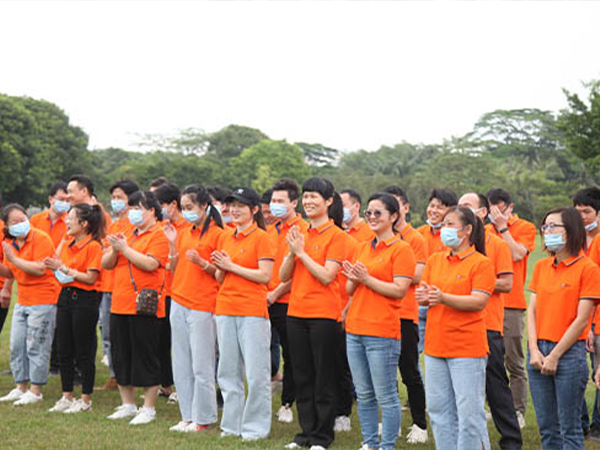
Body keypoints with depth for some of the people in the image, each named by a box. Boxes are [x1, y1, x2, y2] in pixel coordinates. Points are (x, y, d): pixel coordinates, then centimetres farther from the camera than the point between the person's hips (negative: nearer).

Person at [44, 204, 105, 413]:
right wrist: (54, 265, -8)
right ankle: (67, 397, 19)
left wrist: (64, 268, -16)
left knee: (84, 352, 0)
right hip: (65, 296, 8)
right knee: (64, 351, 10)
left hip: (85, 300, -8)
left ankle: (86, 399, 9)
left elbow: (91, 278, -16)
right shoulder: (66, 243, 11)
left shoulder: (93, 246, -11)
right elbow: (61, 274, 13)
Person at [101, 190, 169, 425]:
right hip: (120, 304, 8)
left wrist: (124, 248, -14)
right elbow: (106, 264, 14)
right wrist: (114, 249, -6)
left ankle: (148, 408, 7)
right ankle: (128, 405, 22)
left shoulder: (159, 234, -5)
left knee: (145, 357, -2)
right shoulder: (128, 234, 17)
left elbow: (150, 263, -20)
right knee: (121, 355, 11)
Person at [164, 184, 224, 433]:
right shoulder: (183, 232, 14)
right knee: (181, 365, 9)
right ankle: (188, 416, 17)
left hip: (202, 305, -7)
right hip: (179, 302, 7)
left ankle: (203, 419, 6)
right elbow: (173, 269, 12)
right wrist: (173, 243, 0)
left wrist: (202, 263, -22)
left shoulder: (216, 233, -6)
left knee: (201, 366, -3)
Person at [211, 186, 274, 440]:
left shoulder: (261, 237, -5)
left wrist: (232, 266, -11)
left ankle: (256, 426, 5)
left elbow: (265, 276, -13)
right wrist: (220, 268, -4)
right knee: (228, 371, 9)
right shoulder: (225, 238, 14)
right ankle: (232, 424, 18)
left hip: (252, 311, -6)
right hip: (225, 309, 7)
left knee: (256, 373, -3)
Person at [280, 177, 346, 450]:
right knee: (302, 376, 12)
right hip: (296, 313, 7)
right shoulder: (301, 234, 12)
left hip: (324, 314, -7)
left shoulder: (336, 235, -7)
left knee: (323, 378, 2)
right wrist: (291, 252, -8)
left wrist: (301, 251, -14)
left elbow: (327, 276, -17)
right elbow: (284, 276, 8)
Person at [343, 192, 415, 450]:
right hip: (355, 330, 7)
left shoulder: (401, 249, -5)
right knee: (363, 395, 12)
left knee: (386, 396, -3)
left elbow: (400, 290, -13)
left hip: (383, 333, -7)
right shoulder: (362, 248, 16)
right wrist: (353, 280, -5)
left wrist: (367, 278, -17)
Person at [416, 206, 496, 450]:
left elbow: (478, 302, -15)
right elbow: (422, 293, 12)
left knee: (469, 411, -5)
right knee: (438, 409, 9)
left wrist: (444, 298, -27)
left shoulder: (481, 263, -5)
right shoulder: (435, 259, 14)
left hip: (467, 347, -6)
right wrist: (423, 296, -13)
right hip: (435, 346, 6)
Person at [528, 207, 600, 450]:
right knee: (547, 428, 10)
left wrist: (554, 356, -11)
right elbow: (532, 310, 8)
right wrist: (534, 350, -5)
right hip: (539, 351, 6)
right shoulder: (541, 266, 11)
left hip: (569, 352, -5)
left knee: (570, 429, -1)